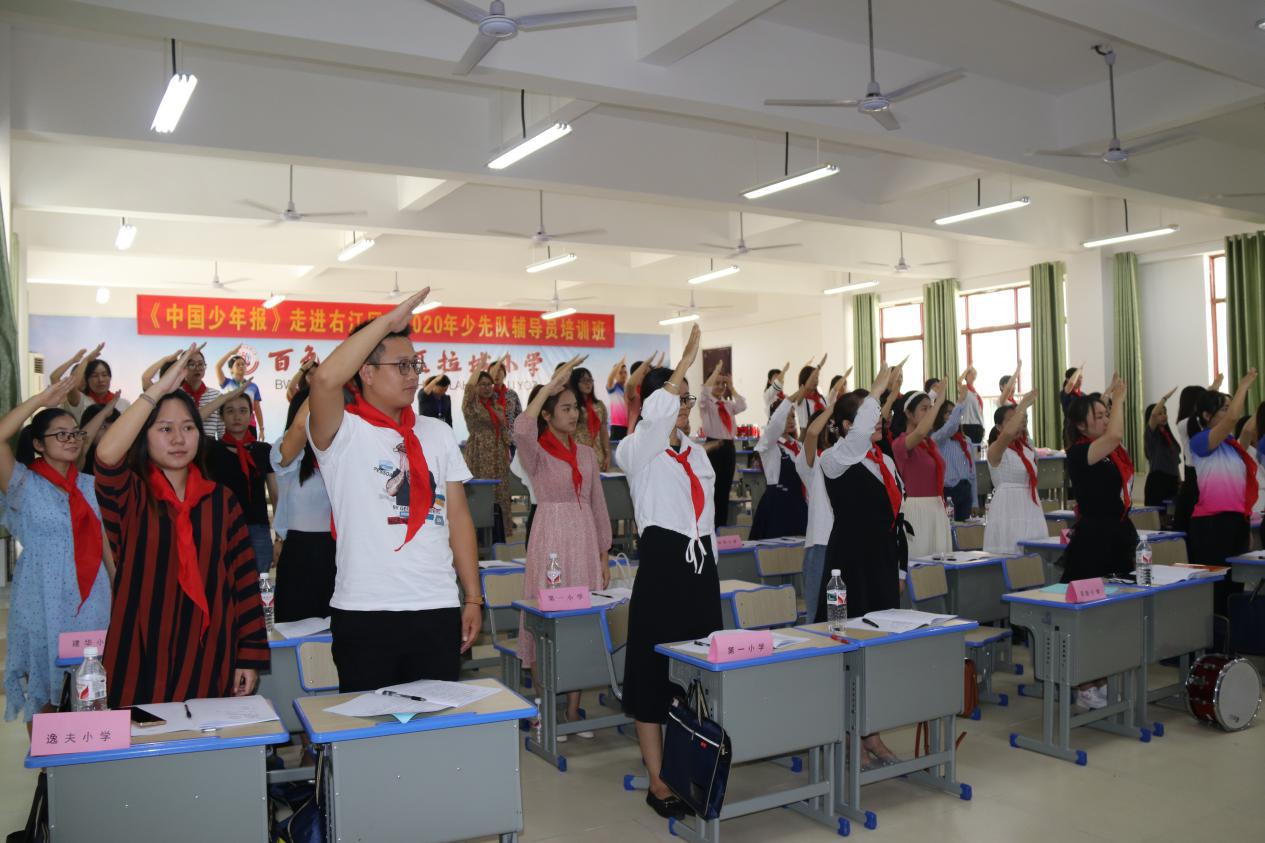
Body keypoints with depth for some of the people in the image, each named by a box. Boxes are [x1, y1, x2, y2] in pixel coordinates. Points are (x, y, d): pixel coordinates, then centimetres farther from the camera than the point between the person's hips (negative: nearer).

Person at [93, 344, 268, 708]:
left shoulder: (220, 498, 6)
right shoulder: (130, 497, -1)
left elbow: (244, 578, 4)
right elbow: (106, 455, -24)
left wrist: (250, 655, -1)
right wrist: (159, 388, -21)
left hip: (210, 662, 2)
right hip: (142, 664, -2)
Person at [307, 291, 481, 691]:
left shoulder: (437, 433, 11)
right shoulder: (343, 433, -4)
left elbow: (458, 516, 11)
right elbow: (325, 379, -26)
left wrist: (473, 598, 7)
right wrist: (389, 319, -18)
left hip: (439, 611, 4)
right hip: (365, 613, -4)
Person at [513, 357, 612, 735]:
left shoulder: (586, 453, 12)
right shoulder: (536, 452, -3)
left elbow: (598, 506, 14)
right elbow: (521, 428, -28)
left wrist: (604, 555, 10)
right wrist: (551, 383, -24)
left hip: (585, 542, 5)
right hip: (550, 541, -5)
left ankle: (573, 709, 19)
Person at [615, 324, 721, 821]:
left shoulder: (697, 453, 15)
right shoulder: (637, 450, -7)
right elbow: (654, 417, -32)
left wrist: (712, 569, 17)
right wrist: (685, 364, -32)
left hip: (701, 565, 7)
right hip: (662, 562, -7)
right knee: (655, 671, -1)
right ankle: (658, 782, 9)